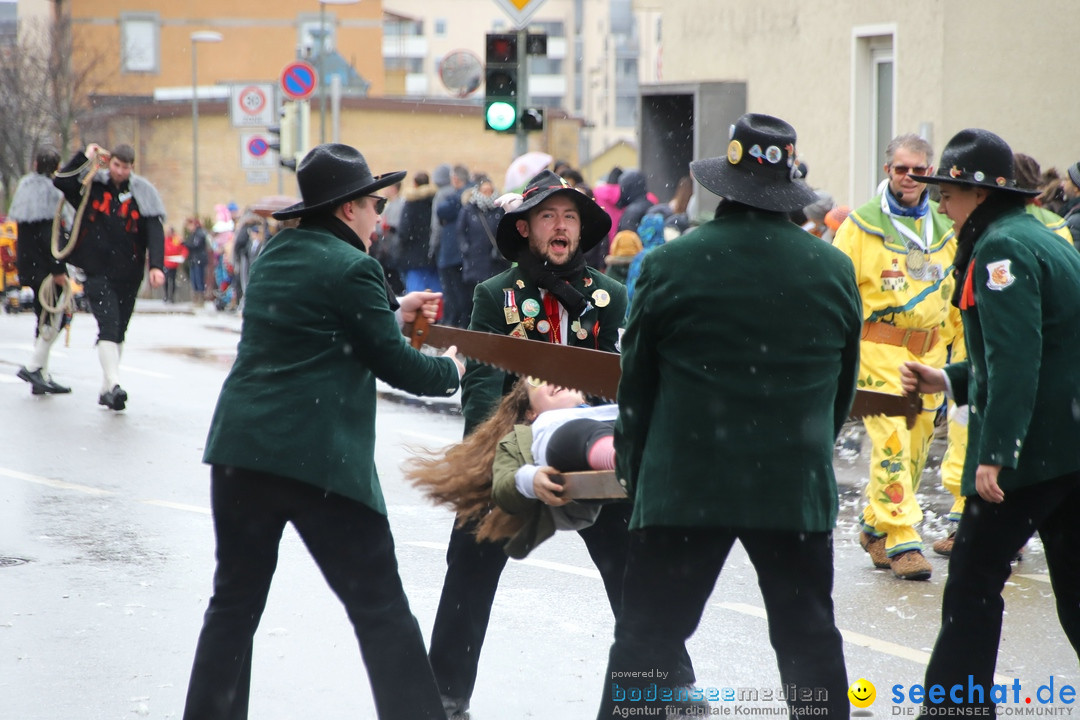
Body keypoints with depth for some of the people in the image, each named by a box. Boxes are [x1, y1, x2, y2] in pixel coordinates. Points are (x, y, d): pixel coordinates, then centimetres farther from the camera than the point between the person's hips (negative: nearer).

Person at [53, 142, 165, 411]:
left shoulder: (142, 194, 0)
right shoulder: (93, 186, 2)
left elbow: (155, 232, -7)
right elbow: (61, 182, -6)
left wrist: (156, 265, -20)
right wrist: (84, 158, -8)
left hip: (128, 274, 2)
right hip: (97, 271, -2)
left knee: (119, 331, 11)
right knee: (108, 326, -17)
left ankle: (107, 388, 22)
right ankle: (113, 385, -27)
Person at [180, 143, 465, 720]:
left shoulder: (275, 254, 13)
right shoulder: (352, 268, -9)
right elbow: (395, 364, -4)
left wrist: (393, 313, 32)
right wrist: (451, 370, 15)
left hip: (240, 450, 7)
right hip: (320, 460, -7)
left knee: (234, 604, 14)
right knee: (382, 613, -1)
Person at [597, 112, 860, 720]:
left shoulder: (670, 266, -5)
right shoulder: (834, 271, 1)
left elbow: (636, 383, 2)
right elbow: (843, 387, 11)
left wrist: (634, 469, 14)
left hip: (683, 486, -1)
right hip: (797, 487, 2)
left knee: (646, 640, 5)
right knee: (810, 643, 11)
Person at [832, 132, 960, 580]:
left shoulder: (943, 229, 13)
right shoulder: (862, 224, -3)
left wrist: (947, 347, 15)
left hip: (927, 353, 5)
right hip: (878, 352, -5)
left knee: (916, 447, 8)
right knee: (891, 445, -12)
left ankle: (876, 527, 25)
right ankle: (903, 542, -11)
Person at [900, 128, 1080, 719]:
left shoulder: (1002, 248, -13)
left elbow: (1016, 358, -22)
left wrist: (994, 453, -25)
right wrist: (949, 380, 20)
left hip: (1033, 445, -9)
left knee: (974, 578, 0)